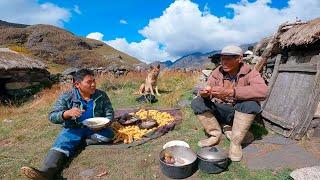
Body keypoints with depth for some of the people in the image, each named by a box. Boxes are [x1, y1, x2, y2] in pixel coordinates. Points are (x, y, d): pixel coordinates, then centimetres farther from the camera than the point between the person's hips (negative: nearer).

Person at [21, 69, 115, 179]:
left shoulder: (101, 96, -1)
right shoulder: (67, 97, -5)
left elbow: (109, 113, 3)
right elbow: (52, 117, -11)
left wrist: (105, 123, -21)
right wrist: (68, 113, -33)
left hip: (95, 129, 1)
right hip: (73, 129, 0)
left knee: (108, 134, -28)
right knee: (61, 145, -28)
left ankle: (80, 142, -13)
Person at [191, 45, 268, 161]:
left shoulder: (250, 73, -14)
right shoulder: (217, 72, -4)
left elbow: (262, 91, -33)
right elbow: (207, 89, -10)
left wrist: (230, 92, -44)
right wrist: (203, 93, -36)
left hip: (242, 113, -2)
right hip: (220, 111, 3)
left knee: (250, 103, -33)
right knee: (196, 103, -16)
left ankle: (236, 143, -18)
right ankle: (215, 135, -7)